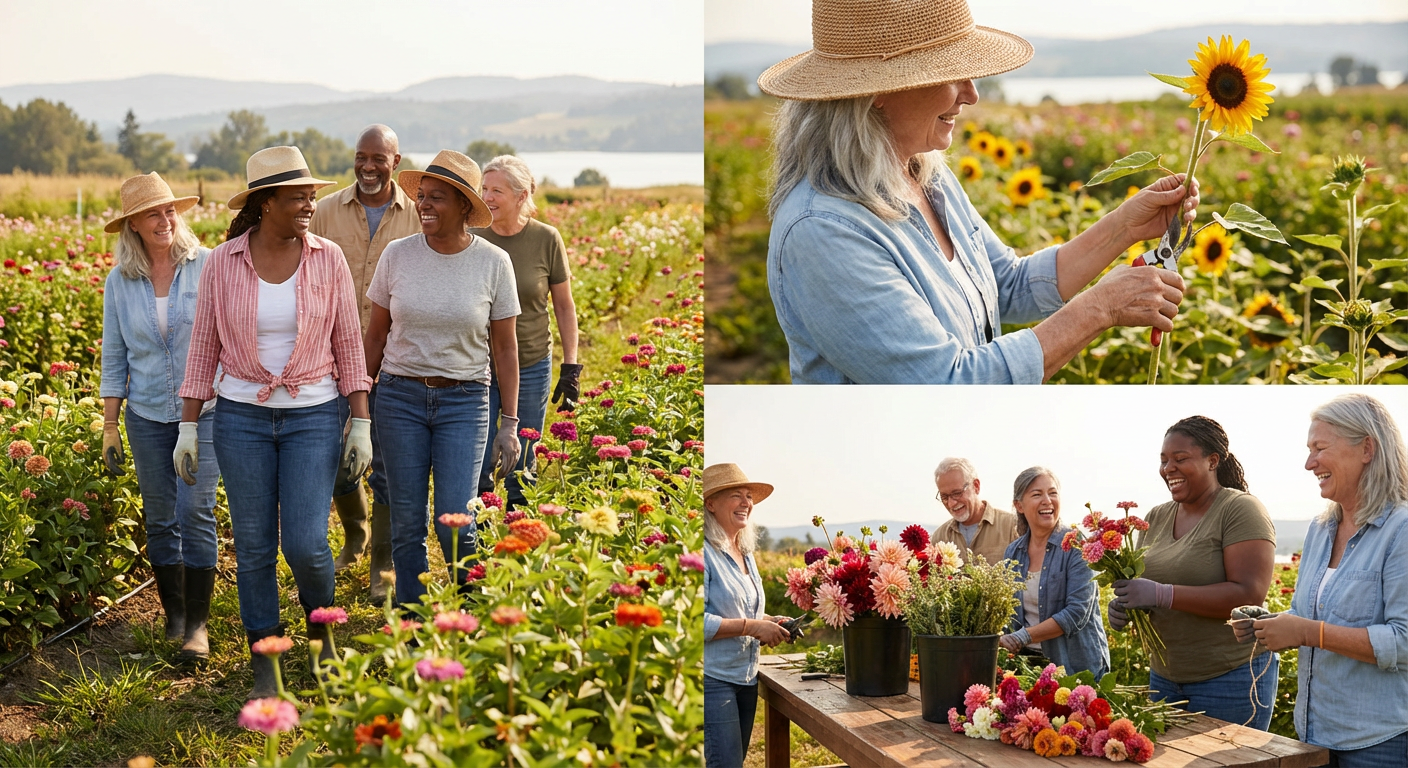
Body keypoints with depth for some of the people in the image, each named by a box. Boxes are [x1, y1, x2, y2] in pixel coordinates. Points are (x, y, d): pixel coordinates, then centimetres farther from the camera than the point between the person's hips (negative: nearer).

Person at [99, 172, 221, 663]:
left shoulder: (207, 266, -5)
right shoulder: (120, 282, 3)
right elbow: (114, 359, 9)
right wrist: (109, 427, 7)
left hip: (204, 408, -3)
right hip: (147, 415, 3)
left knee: (195, 513, -9)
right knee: (160, 519, 8)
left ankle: (198, 623, 2)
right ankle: (174, 613, 25)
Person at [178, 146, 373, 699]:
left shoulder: (328, 259, -4)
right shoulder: (223, 263, -4)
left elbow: (348, 343, 1)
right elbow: (204, 347, 3)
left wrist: (361, 424, -2)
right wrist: (188, 428, 1)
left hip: (314, 415, -1)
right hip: (242, 417, 1)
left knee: (305, 545, -7)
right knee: (253, 548, 6)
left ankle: (320, 621, 26)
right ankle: (264, 665, 22)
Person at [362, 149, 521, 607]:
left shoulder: (494, 262, -4)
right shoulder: (397, 256, -1)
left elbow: (504, 347, 2)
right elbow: (376, 335, 8)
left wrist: (509, 423, 0)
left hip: (464, 401, -1)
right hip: (399, 397, 2)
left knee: (454, 523, -9)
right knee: (407, 526, 3)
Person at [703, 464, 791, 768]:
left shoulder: (746, 554, 13)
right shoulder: (705, 553, -15)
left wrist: (766, 622, 5)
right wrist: (752, 626, -20)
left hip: (746, 678, 9)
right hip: (713, 679, -9)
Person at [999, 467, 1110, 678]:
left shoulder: (1076, 546, -11)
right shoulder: (1013, 553, 5)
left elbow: (1077, 612, -19)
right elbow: (1009, 613, 9)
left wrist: (1024, 636, -24)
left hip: (1079, 666, -4)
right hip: (1028, 663, 4)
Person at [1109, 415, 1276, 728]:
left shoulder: (1241, 509, -10)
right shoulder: (1156, 518, 9)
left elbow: (1249, 595, -20)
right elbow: (1138, 583, 16)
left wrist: (1162, 594, -26)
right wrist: (1122, 606, -9)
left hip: (1231, 676, -6)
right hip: (1165, 676, 6)